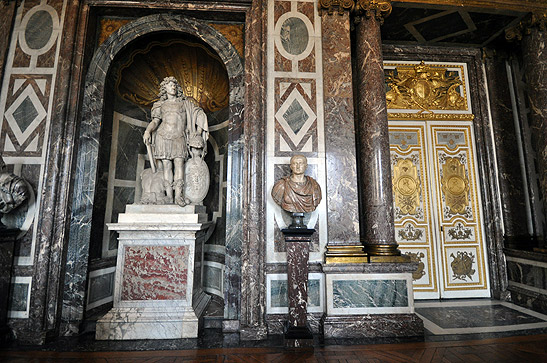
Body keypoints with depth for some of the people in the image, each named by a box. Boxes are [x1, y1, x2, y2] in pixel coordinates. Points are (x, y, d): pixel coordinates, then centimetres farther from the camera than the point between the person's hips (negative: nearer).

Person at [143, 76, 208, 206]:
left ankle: (179, 195, -17)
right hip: (164, 137, 1)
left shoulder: (185, 103, 17)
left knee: (179, 164, -14)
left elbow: (200, 113, 14)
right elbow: (155, 120, 7)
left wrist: (199, 132, 3)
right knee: (166, 165, -5)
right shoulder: (160, 105, 19)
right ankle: (169, 196, -4)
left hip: (179, 138, -1)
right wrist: (147, 131, -12)